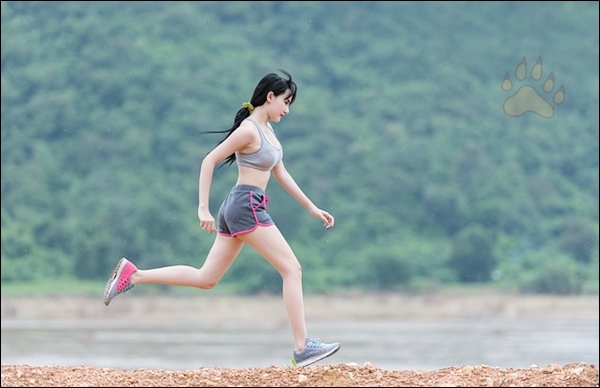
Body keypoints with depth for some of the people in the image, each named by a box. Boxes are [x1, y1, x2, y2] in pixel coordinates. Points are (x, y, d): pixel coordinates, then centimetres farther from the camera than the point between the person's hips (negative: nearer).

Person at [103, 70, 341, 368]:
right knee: (292, 269, -8)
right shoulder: (249, 130, -13)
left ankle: (132, 275, 11)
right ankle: (303, 348, -9)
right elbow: (209, 161, -16)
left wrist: (312, 208, 22)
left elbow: (281, 174, 22)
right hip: (246, 206, -10)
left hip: (237, 209, 10)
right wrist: (203, 209, -19)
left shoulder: (267, 129, 15)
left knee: (205, 278, 10)